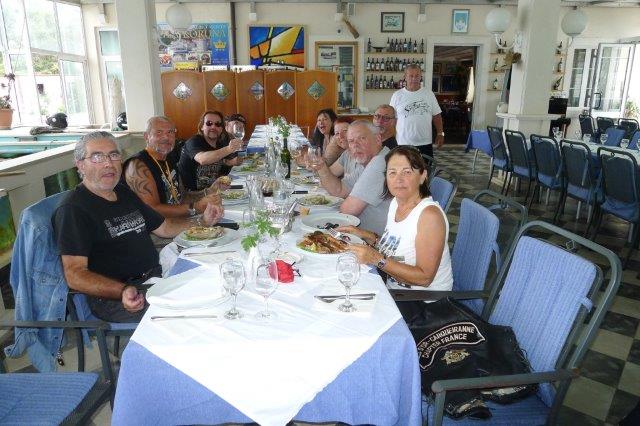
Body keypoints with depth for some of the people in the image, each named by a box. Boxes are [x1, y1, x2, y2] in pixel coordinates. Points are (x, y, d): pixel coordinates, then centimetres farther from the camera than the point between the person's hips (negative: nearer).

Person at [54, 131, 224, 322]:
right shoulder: (73, 209, -10)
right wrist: (122, 291, -36)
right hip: (113, 296, -8)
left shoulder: (124, 192, 16)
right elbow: (75, 274, -19)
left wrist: (203, 221, 10)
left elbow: (164, 227, 25)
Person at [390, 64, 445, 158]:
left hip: (425, 143, 2)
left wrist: (440, 133, 3)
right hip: (403, 144, -2)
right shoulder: (397, 95, 0)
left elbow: (436, 116, 10)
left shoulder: (428, 93, 6)